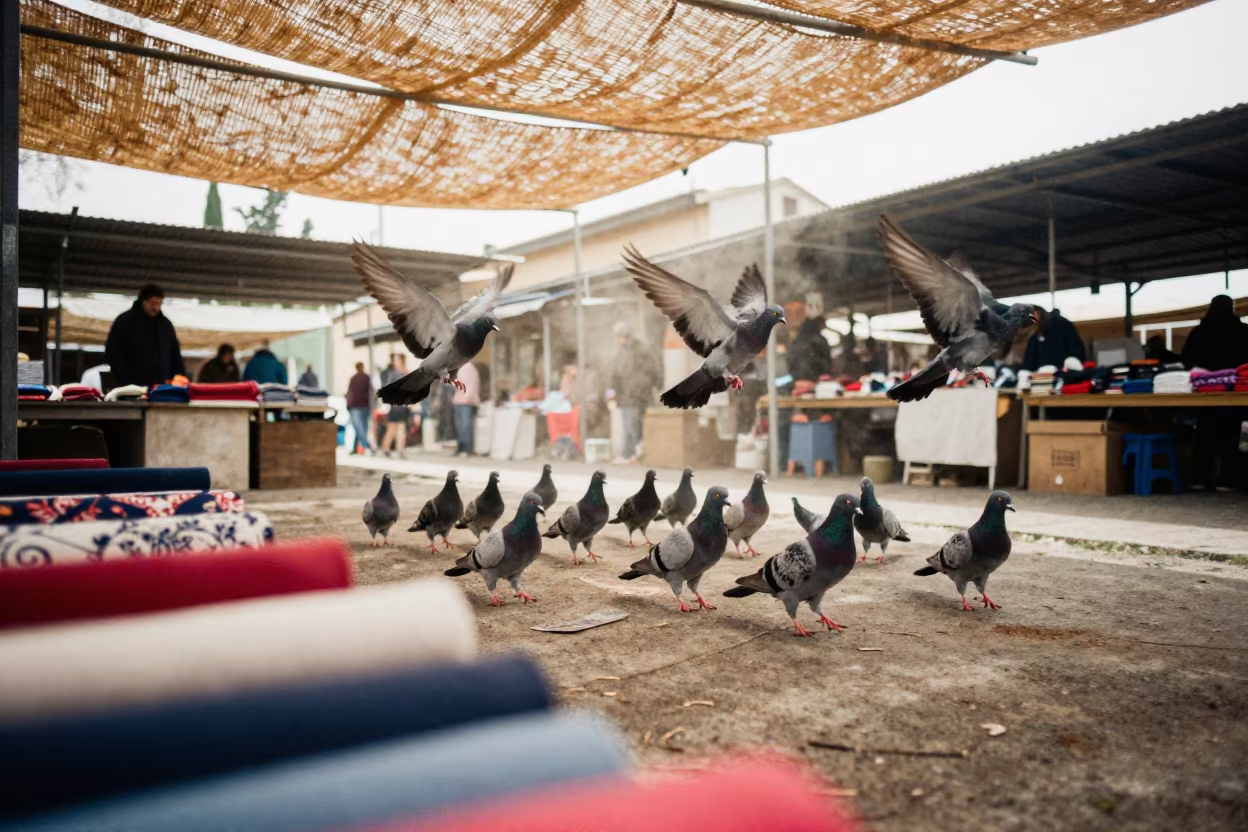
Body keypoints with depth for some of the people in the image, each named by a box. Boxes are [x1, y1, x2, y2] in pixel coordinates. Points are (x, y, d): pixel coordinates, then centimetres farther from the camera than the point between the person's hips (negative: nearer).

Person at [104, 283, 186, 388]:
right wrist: (126, 383, -11)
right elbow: (113, 353, -1)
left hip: (162, 387, 4)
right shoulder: (124, 321, 3)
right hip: (133, 388, -4)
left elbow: (175, 355, 20)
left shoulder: (166, 324, 15)